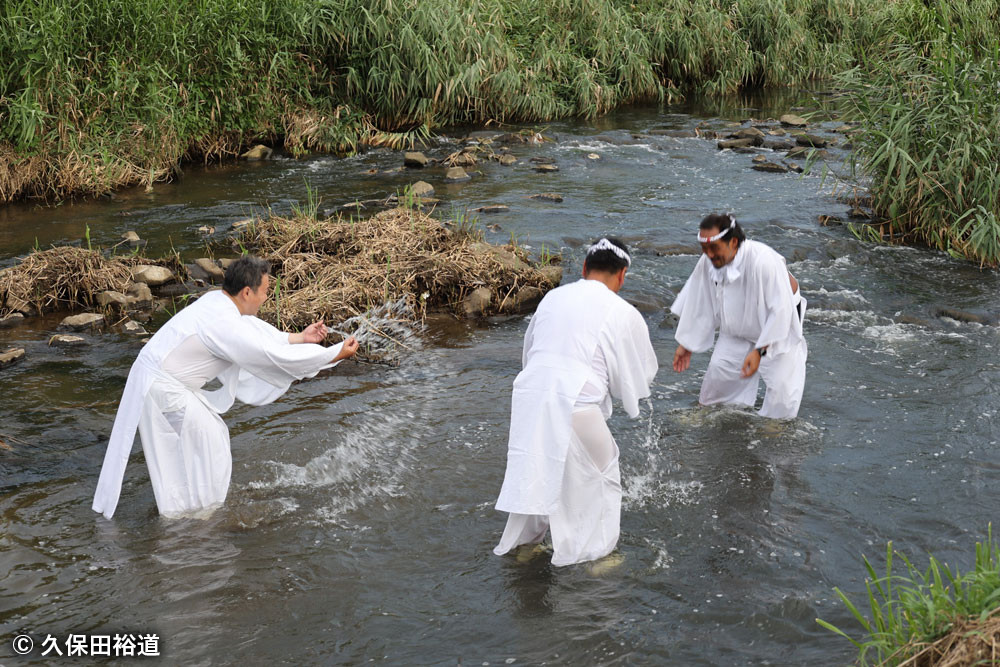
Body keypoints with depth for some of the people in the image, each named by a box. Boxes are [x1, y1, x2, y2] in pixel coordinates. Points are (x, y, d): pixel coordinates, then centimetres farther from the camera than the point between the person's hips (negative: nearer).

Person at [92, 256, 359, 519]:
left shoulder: (217, 301, 2)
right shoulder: (224, 325, -26)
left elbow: (257, 332, 18)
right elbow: (277, 356, -22)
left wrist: (300, 337, 18)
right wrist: (337, 354, -15)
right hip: (163, 389, -10)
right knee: (209, 448, 0)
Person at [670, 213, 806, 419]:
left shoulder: (762, 261, -39)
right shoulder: (707, 262, -20)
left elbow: (780, 310, -34)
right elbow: (697, 303, -5)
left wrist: (759, 351, -33)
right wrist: (685, 344, 0)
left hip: (777, 327, -5)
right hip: (738, 329, 5)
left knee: (781, 381, -9)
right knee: (719, 367, 2)